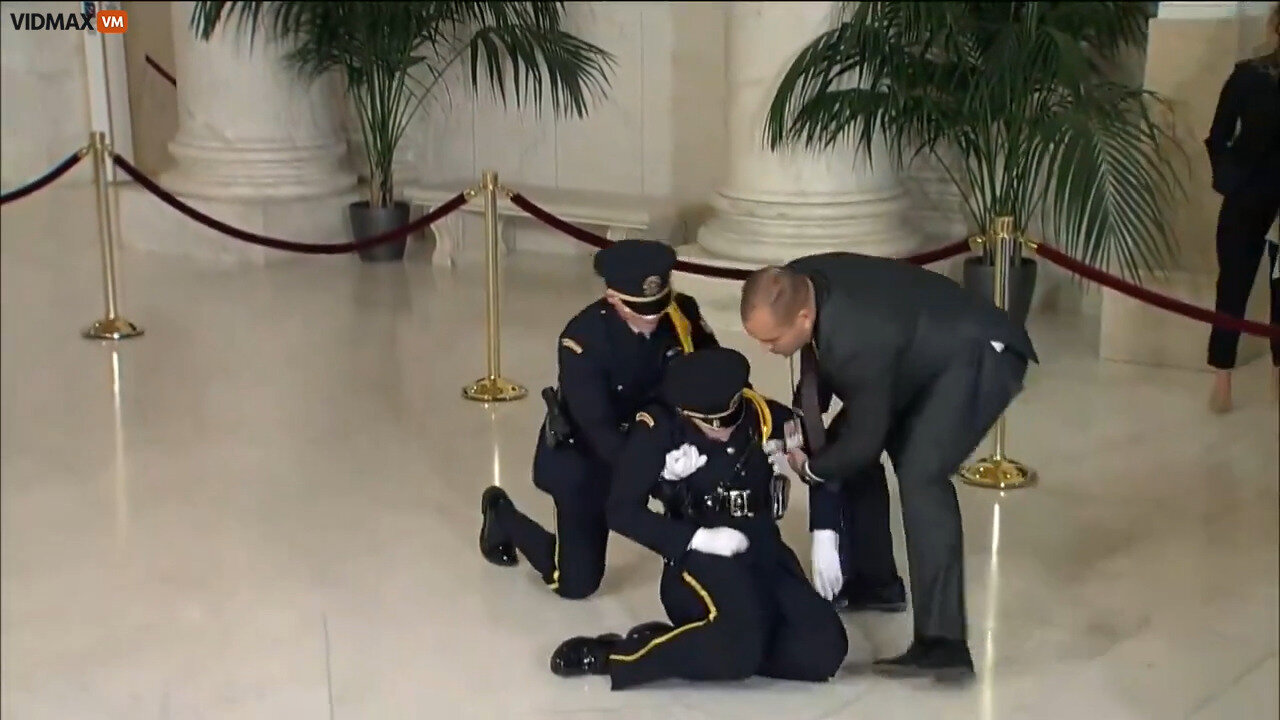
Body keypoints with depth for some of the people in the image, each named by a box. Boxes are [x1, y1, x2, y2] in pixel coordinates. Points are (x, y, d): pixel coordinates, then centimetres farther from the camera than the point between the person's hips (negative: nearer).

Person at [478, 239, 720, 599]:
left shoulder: (683, 314, -20)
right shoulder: (583, 338, -32)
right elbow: (599, 430, -35)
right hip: (584, 453, -5)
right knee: (577, 582, 1)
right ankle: (503, 514, 28)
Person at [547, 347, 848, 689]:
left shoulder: (766, 417, -4)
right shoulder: (659, 430, -14)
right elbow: (622, 511, -11)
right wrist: (696, 538, -18)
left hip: (764, 554, 5)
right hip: (701, 559, -5)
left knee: (824, 650, -16)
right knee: (741, 646, -33)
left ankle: (680, 642, -7)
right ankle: (612, 655, -15)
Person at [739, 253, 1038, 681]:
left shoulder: (858, 339, -39)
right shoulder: (796, 286, -14)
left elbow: (865, 438, -25)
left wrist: (809, 469, -4)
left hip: (981, 355, -10)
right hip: (922, 351, 10)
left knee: (919, 476, -27)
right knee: (845, 448, 10)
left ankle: (943, 643, -28)